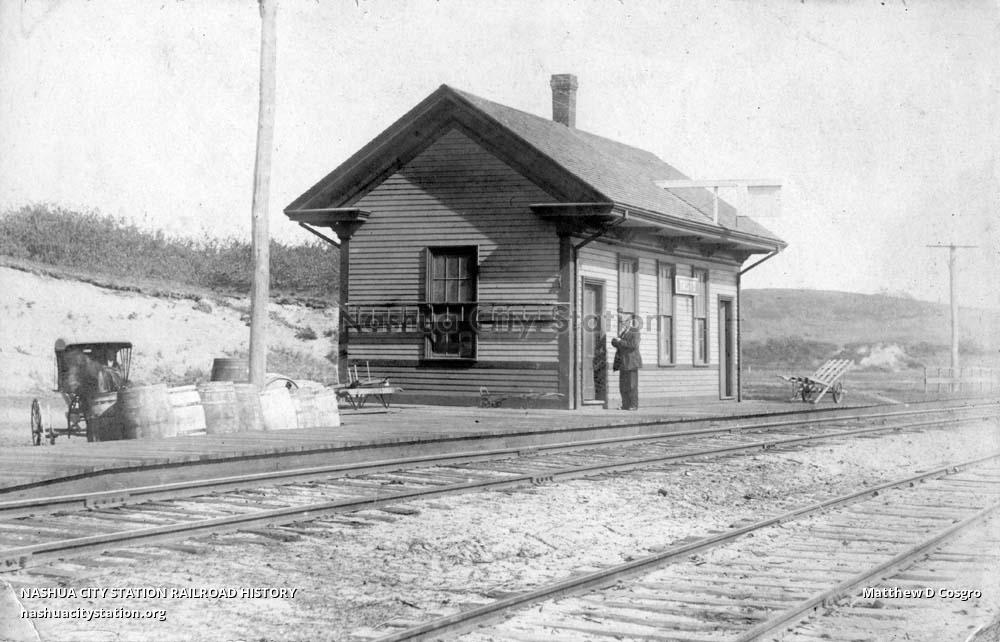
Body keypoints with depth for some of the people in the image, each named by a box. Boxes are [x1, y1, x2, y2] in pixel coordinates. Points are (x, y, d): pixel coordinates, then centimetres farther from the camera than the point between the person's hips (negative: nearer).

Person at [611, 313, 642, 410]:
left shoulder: (635, 333, -6)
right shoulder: (623, 332, 19)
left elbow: (633, 345, -19)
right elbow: (614, 342, 19)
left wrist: (621, 341, -14)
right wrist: (615, 340, -5)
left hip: (631, 361, -8)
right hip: (623, 362, 8)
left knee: (632, 384, -7)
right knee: (623, 385, 5)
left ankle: (634, 405, -6)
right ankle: (625, 405, 7)